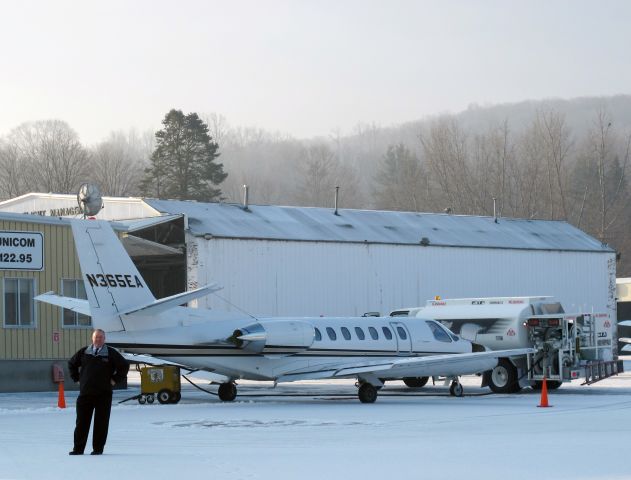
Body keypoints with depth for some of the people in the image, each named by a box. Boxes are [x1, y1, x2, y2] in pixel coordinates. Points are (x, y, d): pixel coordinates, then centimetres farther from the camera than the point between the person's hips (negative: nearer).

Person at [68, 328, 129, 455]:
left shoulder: (111, 353, 2)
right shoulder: (83, 352, 8)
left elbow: (124, 366, 7)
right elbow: (71, 364, 22)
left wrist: (115, 380, 2)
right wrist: (77, 378, 13)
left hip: (104, 394, -1)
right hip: (85, 393, 1)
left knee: (101, 422, 0)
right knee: (82, 421, 1)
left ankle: (98, 448, 7)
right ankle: (78, 448, 5)